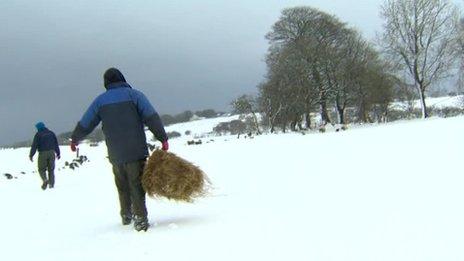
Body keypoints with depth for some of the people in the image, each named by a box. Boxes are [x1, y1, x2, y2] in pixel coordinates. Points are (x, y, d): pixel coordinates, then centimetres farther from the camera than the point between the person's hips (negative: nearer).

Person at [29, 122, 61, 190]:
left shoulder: (38, 134, -3)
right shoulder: (51, 133, 12)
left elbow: (34, 145, -8)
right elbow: (56, 144, 14)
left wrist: (31, 155, -5)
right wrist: (58, 153, 20)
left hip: (42, 153, -4)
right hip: (51, 153, 4)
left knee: (42, 169, 6)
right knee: (51, 169, 9)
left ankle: (45, 180, -18)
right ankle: (51, 183, 5)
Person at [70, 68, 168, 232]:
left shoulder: (100, 100, 7)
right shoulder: (134, 95, 0)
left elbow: (85, 124, 14)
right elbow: (152, 117, -10)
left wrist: (75, 139, 30)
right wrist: (163, 138, -7)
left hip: (115, 154, 3)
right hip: (136, 151, -3)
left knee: (122, 186, 19)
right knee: (137, 185, -1)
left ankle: (126, 216, 30)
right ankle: (140, 218, -11)